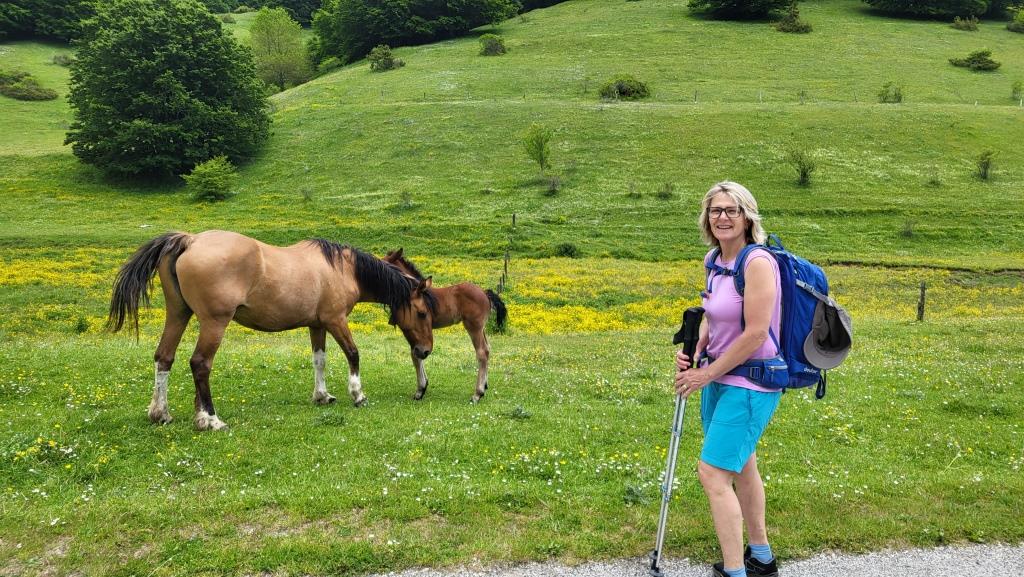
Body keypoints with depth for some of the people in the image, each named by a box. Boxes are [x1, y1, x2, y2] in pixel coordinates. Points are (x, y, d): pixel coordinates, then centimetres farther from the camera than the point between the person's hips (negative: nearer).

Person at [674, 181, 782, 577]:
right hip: (717, 378, 9)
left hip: (749, 383, -9)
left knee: (712, 472, -11)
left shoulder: (758, 262, -20)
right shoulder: (715, 259, 6)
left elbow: (755, 334, -23)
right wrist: (693, 351, -3)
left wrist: (707, 374, -15)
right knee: (741, 467, 20)